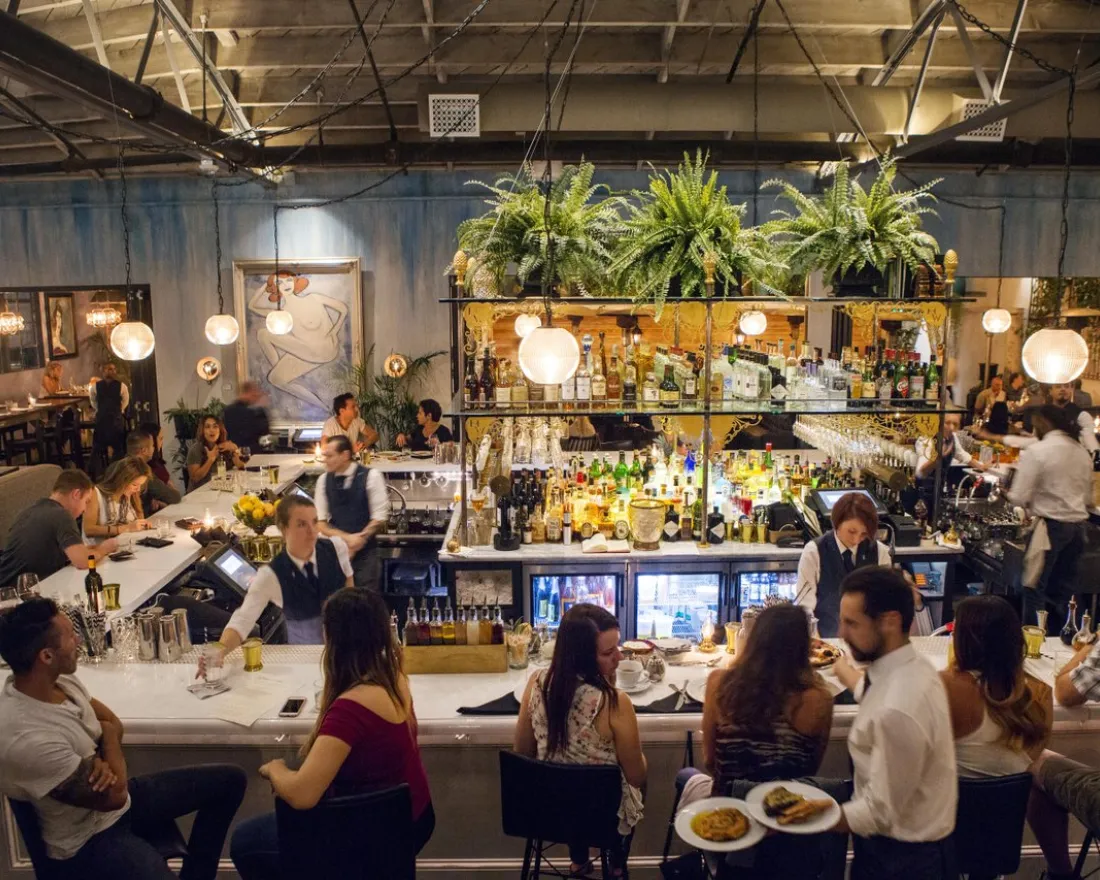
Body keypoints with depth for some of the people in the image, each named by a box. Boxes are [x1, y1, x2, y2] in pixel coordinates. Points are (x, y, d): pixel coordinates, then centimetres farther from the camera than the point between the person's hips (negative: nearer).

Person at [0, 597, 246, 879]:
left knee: (230, 780, 7)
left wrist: (104, 761, -15)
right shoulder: (25, 739, -32)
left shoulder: (59, 679, -8)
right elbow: (112, 797, -24)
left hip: (116, 796, 8)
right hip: (88, 839, -8)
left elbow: (112, 722, 7)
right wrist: (108, 736, -7)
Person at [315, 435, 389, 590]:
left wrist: (359, 539, -14)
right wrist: (345, 538, -13)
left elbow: (380, 518, -8)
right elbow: (320, 522, 1)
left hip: (365, 552, -3)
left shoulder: (370, 476, -9)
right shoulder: (324, 480, 1)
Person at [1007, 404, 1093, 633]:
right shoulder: (1083, 452, 8)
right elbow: (1088, 497, 17)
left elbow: (1019, 498, -15)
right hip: (1078, 526, 7)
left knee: (1035, 589, 3)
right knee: (1062, 590, 15)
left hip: (1050, 526, -7)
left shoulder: (1036, 451, -13)